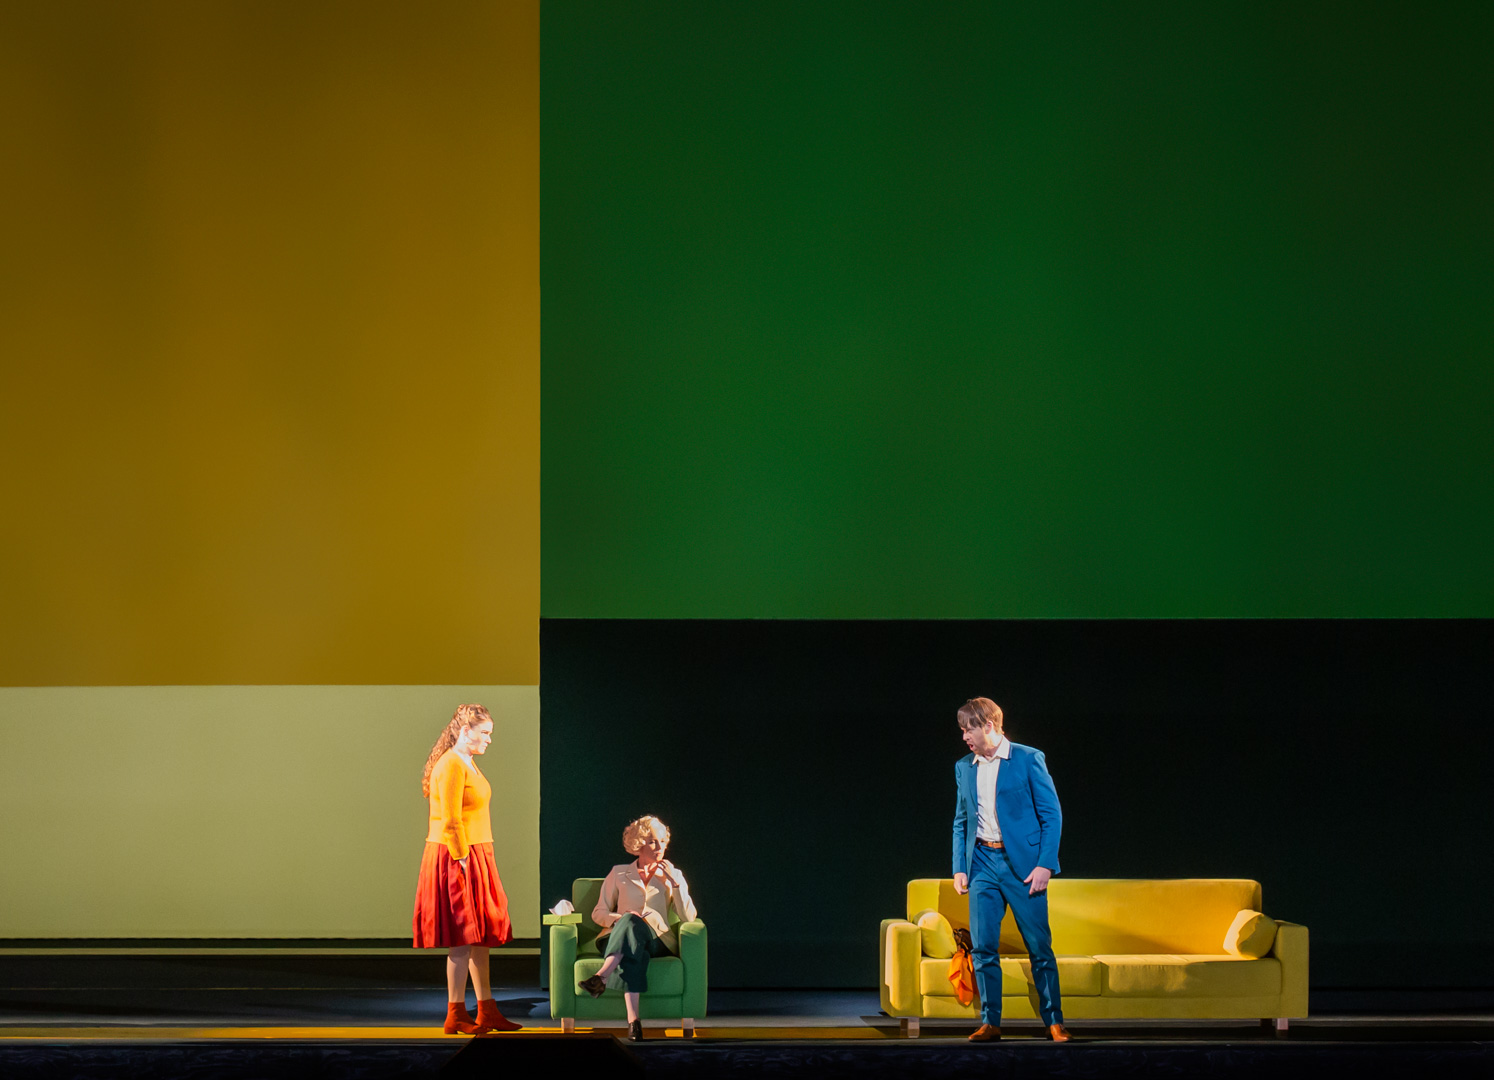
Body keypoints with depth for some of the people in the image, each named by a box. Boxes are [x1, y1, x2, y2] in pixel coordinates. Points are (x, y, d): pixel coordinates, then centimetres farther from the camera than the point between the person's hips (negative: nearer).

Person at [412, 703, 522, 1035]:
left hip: (475, 857, 10)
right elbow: (451, 821, -19)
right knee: (462, 941, -6)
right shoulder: (451, 766, -15)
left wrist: (474, 860, 18)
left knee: (481, 937, 11)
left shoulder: (468, 763, 16)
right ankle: (456, 1016, -1)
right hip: (457, 859, -10)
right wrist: (461, 860, -20)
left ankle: (487, 1011, 16)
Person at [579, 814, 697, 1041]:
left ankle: (601, 977, -62)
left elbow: (688, 918, 7)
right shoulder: (619, 874, 19)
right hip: (619, 938, 1)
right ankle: (633, 1020, -61)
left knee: (632, 922, -38)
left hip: (658, 941, 0)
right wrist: (619, 918, -6)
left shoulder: (672, 876, 19)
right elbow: (598, 913, 17)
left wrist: (675, 883, -3)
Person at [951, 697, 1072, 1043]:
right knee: (982, 946, -2)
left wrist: (1045, 864, -11)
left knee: (1039, 946, -2)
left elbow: (1052, 815, -3)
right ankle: (990, 1022, 4)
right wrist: (959, 867, 8)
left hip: (1021, 863, -4)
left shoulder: (1028, 759, -3)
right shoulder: (964, 768, 13)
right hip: (982, 862, 4)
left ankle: (1054, 1021, 6)